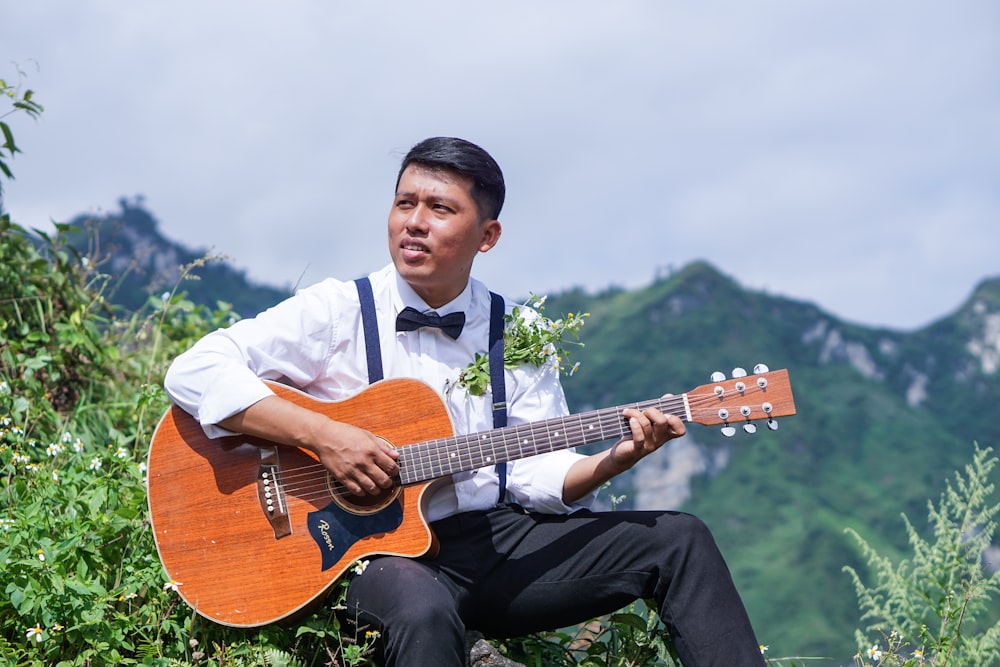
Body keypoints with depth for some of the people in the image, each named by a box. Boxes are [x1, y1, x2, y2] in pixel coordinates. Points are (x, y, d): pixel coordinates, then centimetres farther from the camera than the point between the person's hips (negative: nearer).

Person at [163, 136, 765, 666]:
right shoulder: (340, 311, -4)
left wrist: (611, 461, -14)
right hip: (378, 547, -4)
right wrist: (322, 436, -22)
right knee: (422, 609, -40)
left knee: (680, 540, -8)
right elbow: (194, 371, -13)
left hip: (500, 540, 5)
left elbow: (538, 470, 7)